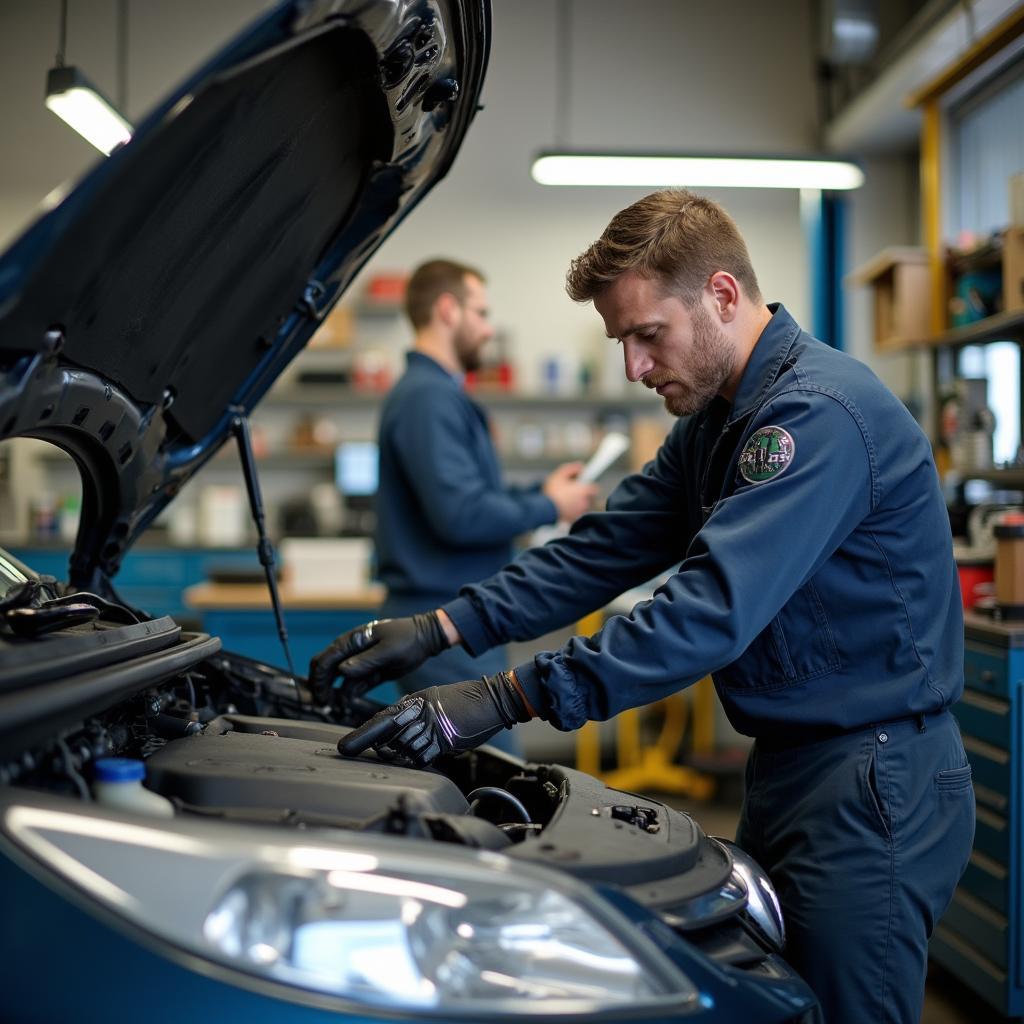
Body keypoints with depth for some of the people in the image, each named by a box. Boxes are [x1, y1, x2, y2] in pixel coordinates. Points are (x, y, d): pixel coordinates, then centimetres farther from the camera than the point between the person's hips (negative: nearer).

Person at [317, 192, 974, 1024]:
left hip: (873, 782, -10)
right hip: (791, 766, 10)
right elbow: (606, 549, 12)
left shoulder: (821, 412, -21)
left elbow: (712, 609, -30)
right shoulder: (714, 421, 12)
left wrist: (507, 699, -31)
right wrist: (444, 629, 3)